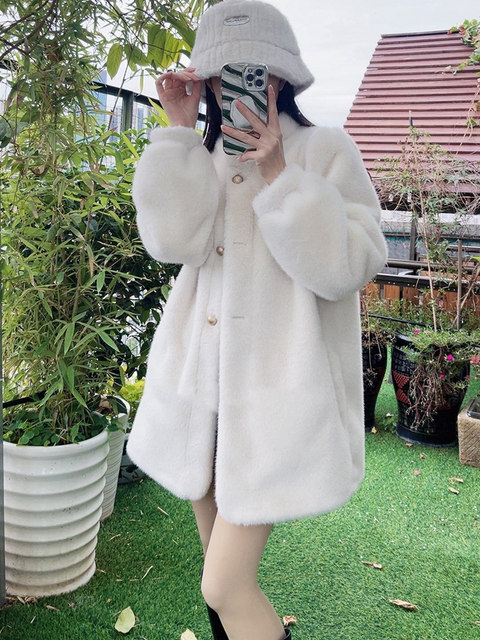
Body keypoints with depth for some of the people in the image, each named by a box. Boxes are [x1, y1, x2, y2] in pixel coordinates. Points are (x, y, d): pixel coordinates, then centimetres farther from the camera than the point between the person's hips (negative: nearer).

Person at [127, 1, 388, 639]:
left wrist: (278, 175, -19)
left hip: (277, 388, -5)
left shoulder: (325, 150, -4)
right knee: (224, 569, 20)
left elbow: (345, 267, -15)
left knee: (225, 587, -6)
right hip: (204, 386, 6)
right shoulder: (204, 162, 11)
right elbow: (175, 239, -10)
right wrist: (180, 130, -9)